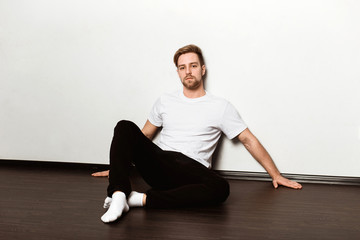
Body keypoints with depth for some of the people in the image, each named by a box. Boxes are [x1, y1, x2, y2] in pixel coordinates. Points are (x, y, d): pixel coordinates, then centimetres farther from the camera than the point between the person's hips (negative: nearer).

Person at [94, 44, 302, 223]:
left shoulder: (221, 107, 8)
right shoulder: (165, 101, 17)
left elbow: (249, 141, 10)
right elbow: (144, 136, 25)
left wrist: (276, 175, 9)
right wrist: (119, 165, 26)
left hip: (190, 170, -2)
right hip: (158, 163, 3)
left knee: (221, 188, -36)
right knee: (125, 127, -20)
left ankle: (143, 199, -35)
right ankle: (119, 195, -36)